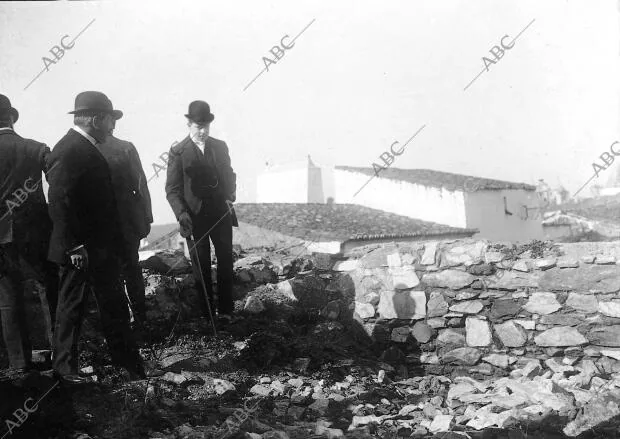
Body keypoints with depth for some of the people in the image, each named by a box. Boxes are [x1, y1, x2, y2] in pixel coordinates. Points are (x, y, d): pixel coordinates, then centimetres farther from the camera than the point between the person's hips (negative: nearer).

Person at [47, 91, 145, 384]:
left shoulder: (88, 149, 12)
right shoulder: (68, 151, -18)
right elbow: (59, 202, -24)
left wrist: (113, 242, 15)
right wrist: (74, 246, -24)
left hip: (101, 247, 10)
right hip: (81, 250, -10)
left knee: (114, 306, 15)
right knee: (72, 305, 5)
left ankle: (129, 362, 24)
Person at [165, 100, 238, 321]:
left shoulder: (220, 147, 6)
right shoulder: (178, 152, -5)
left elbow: (230, 176, 15)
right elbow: (172, 189, -6)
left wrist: (230, 197, -3)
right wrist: (181, 213, -20)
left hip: (221, 214, 3)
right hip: (195, 218, -2)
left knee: (225, 262, 4)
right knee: (201, 266, 7)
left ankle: (225, 309, 14)